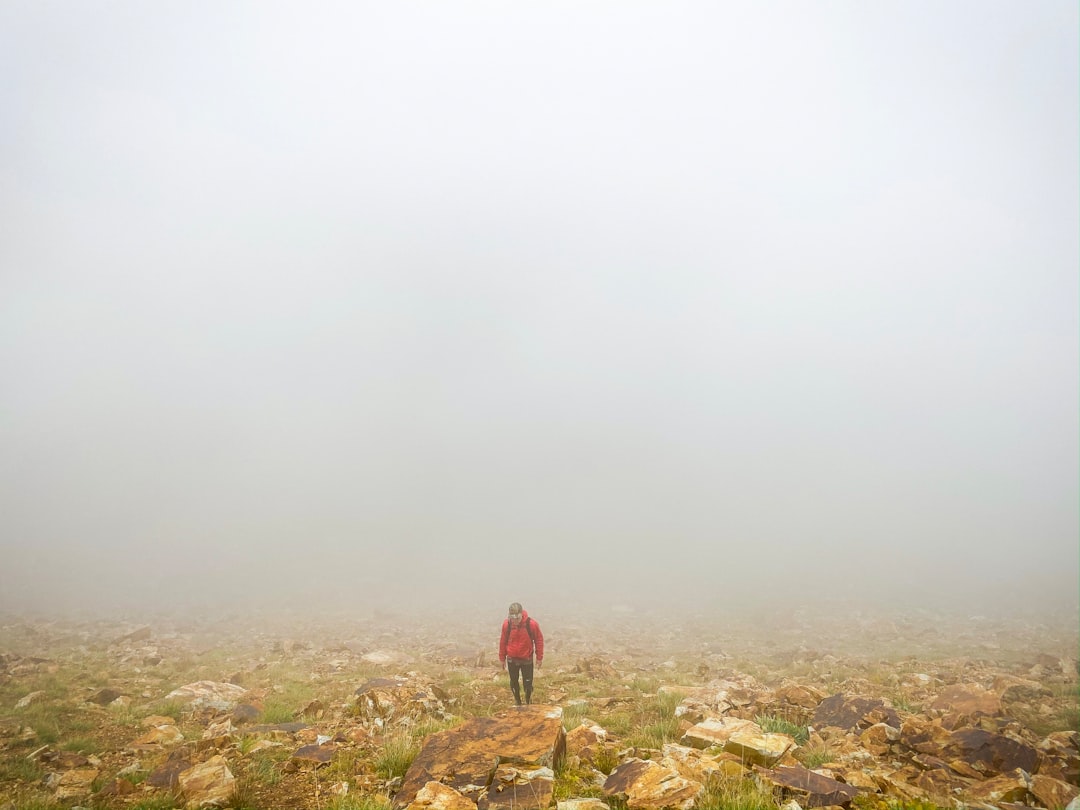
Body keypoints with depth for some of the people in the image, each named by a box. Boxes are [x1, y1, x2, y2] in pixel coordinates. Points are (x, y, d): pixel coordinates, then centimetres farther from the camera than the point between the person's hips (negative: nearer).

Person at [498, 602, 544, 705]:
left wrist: (539, 658, -3)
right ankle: (517, 702, 35)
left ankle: (528, 703, 27)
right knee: (513, 682, 14)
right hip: (512, 659, 2)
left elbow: (539, 640, -7)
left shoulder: (531, 623, -18)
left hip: (527, 659, -2)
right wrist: (502, 658, 5)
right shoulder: (506, 623, -13)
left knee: (528, 683, 3)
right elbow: (503, 641, -1)